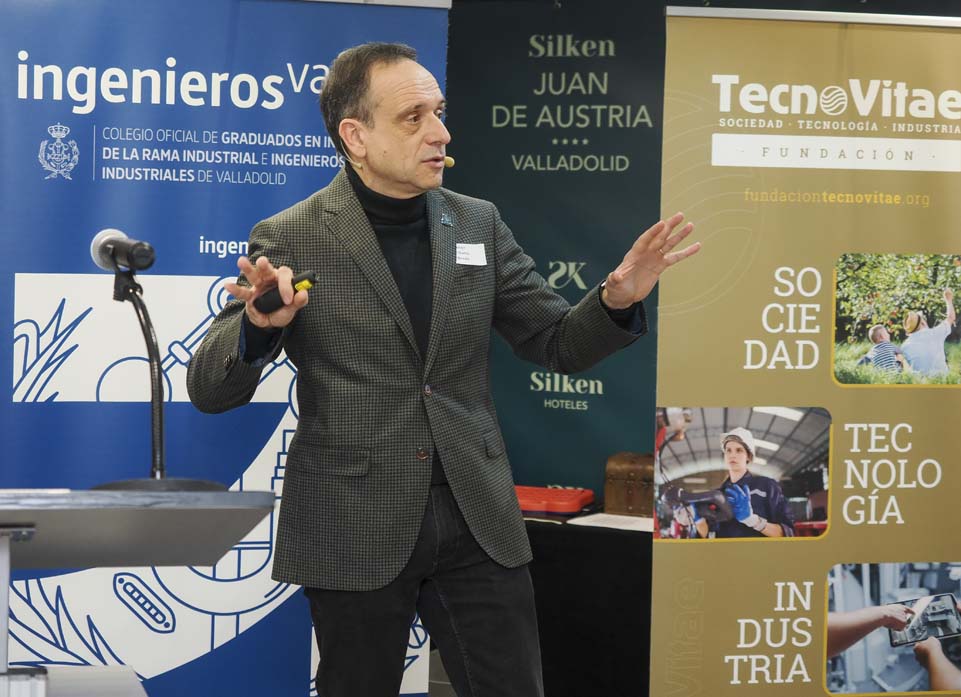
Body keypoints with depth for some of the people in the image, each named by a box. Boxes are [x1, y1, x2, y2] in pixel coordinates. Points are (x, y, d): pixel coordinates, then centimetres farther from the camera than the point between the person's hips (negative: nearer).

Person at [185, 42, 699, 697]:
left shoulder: (479, 223, 6)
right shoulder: (290, 240, -6)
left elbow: (558, 345, 10)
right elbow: (210, 391, -6)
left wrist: (616, 300, -11)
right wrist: (259, 324, -28)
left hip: (478, 521, 3)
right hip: (354, 532, -3)